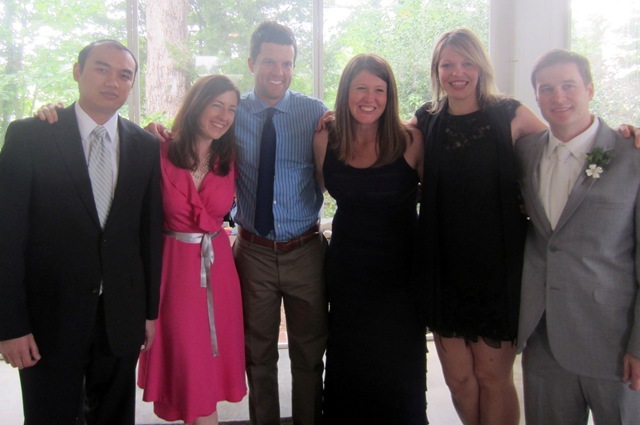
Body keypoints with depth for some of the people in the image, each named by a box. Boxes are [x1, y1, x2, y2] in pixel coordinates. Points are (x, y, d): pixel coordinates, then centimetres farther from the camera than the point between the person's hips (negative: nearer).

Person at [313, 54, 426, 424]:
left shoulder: (410, 141, -12)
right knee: (348, 369, 17)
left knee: (399, 373, 9)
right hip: (347, 270, 3)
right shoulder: (326, 141, -2)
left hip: (399, 271, -3)